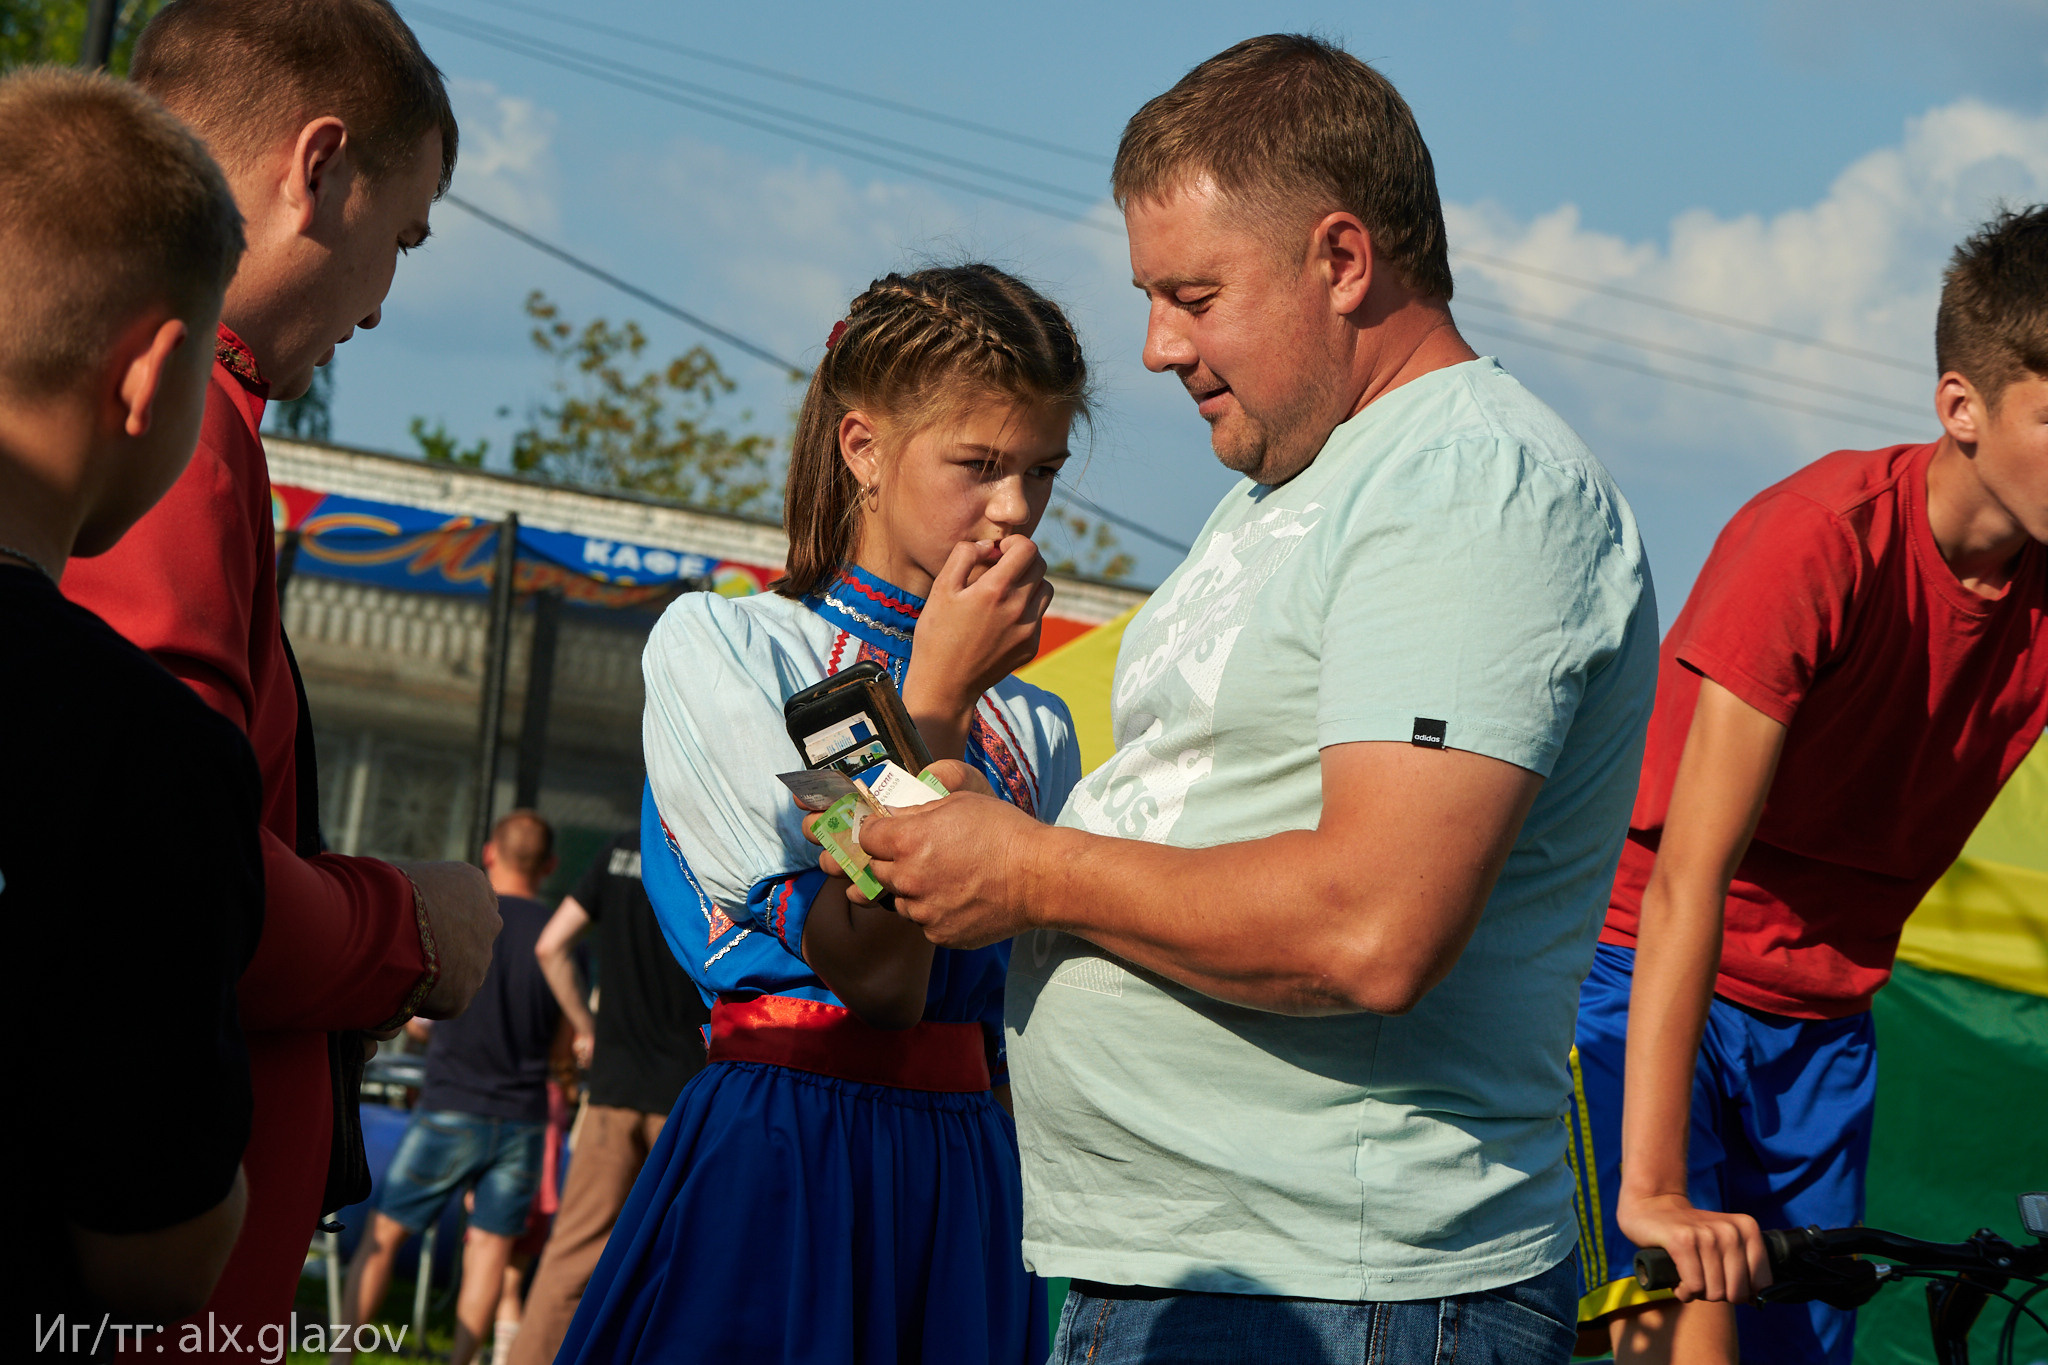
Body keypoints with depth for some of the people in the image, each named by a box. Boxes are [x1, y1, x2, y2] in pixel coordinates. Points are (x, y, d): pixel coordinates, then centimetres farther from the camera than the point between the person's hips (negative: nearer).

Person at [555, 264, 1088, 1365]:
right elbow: (869, 967, -13)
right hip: (780, 1167, -5)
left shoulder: (1035, 730, 13)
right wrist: (937, 693, -9)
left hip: (974, 1178, 5)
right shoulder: (716, 644, -2)